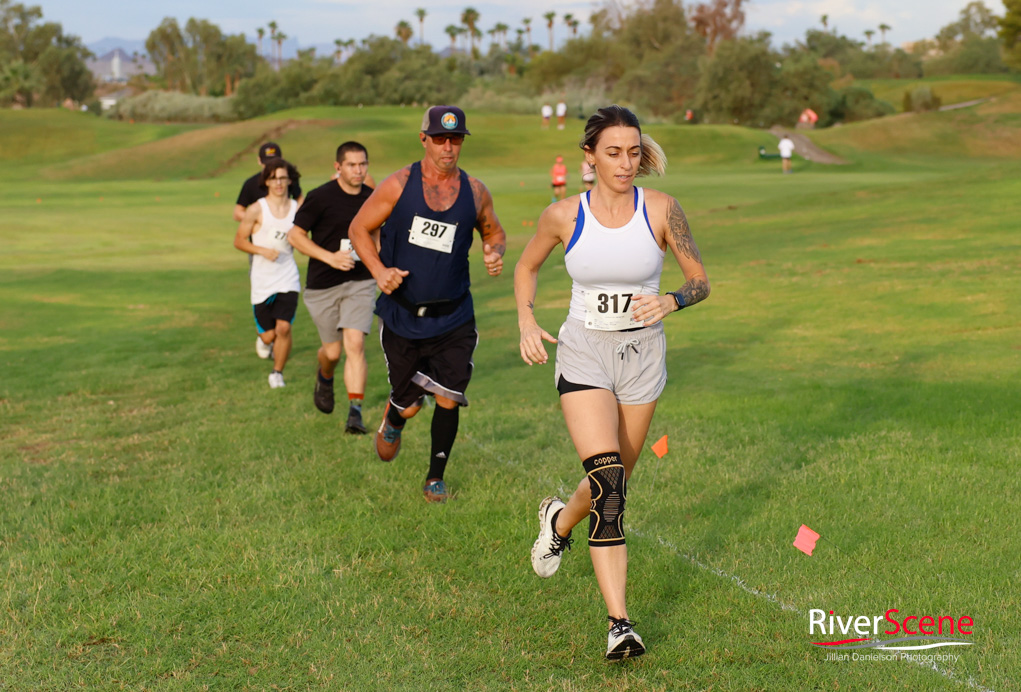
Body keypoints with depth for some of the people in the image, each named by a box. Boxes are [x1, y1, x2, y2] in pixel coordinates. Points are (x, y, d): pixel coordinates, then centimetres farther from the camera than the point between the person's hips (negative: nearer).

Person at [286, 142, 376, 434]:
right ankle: (325, 378, 45)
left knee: (355, 344, -14)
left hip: (360, 283, 2)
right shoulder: (321, 197, -12)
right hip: (323, 286, -2)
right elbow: (295, 235, -9)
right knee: (332, 351, 8)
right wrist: (330, 257, -18)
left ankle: (355, 413, -14)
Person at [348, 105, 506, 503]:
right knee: (409, 405, 7)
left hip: (453, 319, 1)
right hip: (402, 317, -1)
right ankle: (392, 421, 46)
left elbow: (494, 232, 16)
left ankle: (435, 478, 13)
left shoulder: (474, 192, -1)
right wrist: (378, 271, -15)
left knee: (448, 399, -8)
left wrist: (495, 253, -8)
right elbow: (359, 229, 1)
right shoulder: (399, 185, -7)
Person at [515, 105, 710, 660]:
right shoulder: (563, 215, -6)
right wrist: (526, 323, -3)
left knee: (614, 482, 14)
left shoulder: (661, 210, -7)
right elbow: (526, 267, 12)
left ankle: (560, 519, 50)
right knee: (608, 479, -19)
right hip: (583, 357, -2)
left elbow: (701, 281, 0)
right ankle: (619, 623, -15)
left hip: (641, 357, 2)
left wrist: (671, 301, -21)